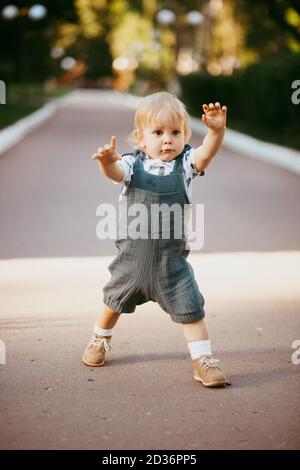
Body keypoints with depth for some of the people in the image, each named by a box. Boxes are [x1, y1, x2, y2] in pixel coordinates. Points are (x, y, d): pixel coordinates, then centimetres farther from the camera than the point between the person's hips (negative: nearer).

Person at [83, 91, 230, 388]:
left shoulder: (185, 163, -6)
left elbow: (207, 153, -24)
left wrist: (217, 130, -44)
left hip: (172, 259, -1)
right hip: (133, 256, 1)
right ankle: (100, 339, 48)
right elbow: (115, 172, -28)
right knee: (115, 301, 22)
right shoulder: (133, 163, -8)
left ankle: (204, 362, 6)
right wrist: (107, 162, -52)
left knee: (190, 309, -4)